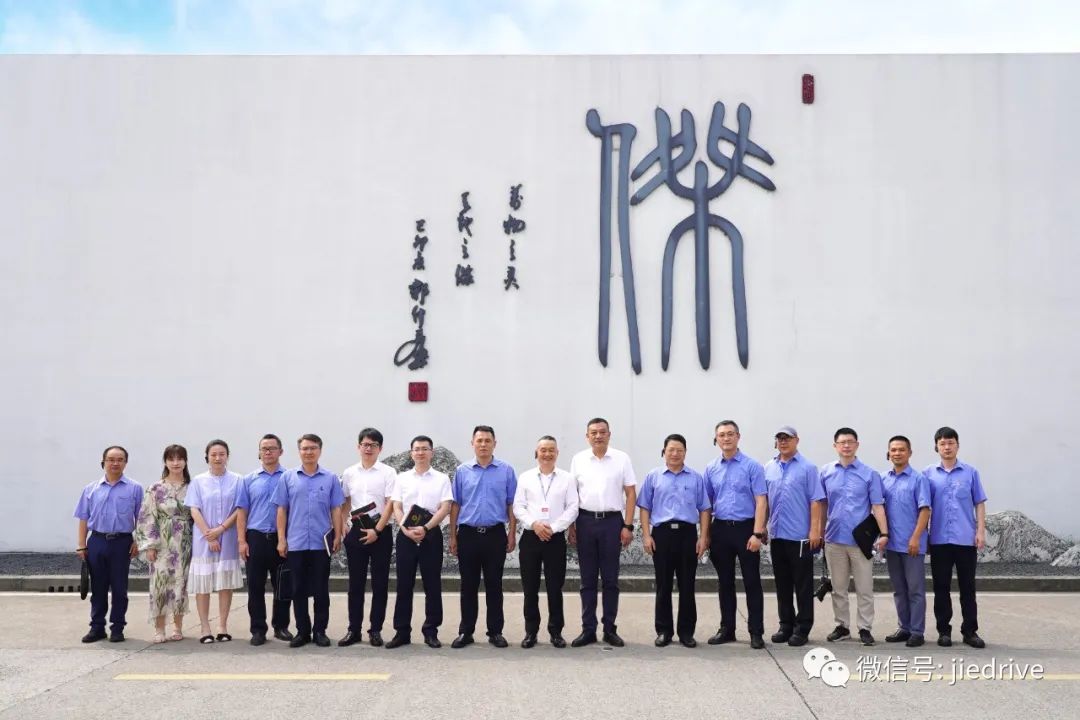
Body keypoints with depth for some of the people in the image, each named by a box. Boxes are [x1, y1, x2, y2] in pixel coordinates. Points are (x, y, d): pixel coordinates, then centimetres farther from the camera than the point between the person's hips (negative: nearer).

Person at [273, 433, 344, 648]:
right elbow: (282, 510, 5)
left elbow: (336, 510, 5)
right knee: (299, 590, 6)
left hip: (321, 542, 0)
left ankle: (320, 631, 13)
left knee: (321, 589, 4)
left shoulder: (330, 479, 5)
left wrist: (337, 537, -1)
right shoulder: (288, 477, 5)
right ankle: (302, 631, 15)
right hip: (295, 542, 1)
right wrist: (281, 539, 0)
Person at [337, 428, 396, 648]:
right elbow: (345, 502, 15)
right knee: (356, 583, 6)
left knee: (379, 583, 2)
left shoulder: (388, 472, -2)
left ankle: (375, 630, 9)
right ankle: (354, 630, 13)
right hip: (356, 531, 3)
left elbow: (390, 504, -7)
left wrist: (377, 530, -13)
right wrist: (342, 524, 1)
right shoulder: (349, 473, 8)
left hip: (380, 532, -3)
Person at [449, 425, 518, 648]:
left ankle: (495, 632, 13)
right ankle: (465, 632, 14)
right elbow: (455, 505, 7)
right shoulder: (462, 471, 5)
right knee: (468, 585, 6)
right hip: (468, 534, 1)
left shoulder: (506, 471, 2)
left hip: (495, 534, -1)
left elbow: (512, 505, 4)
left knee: (494, 585, 5)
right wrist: (453, 536, 4)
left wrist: (512, 535, -1)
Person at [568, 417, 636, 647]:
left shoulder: (621, 459, 1)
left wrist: (628, 526, -5)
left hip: (612, 521, -1)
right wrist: (571, 525, 2)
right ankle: (588, 629, 12)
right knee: (587, 579, 6)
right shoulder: (578, 460, 5)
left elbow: (631, 493, 1)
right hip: (586, 521, 1)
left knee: (611, 579, 4)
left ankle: (610, 629, 13)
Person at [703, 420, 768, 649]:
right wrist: (705, 534, 7)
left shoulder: (752, 466, -4)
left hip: (745, 528, -4)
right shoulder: (711, 469, 8)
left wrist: (757, 534, -16)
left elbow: (761, 502, -8)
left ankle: (756, 632, 7)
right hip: (720, 529, 4)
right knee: (725, 583, 11)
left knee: (752, 582, 0)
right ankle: (726, 629, 20)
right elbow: (707, 503, 13)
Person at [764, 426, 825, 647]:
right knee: (782, 584, 12)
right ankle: (786, 625, 21)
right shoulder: (769, 468, 10)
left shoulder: (807, 468, -4)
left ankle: (802, 628, 9)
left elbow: (816, 501, -8)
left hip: (800, 536, -5)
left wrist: (815, 530, -14)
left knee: (803, 585, 2)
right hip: (777, 535, 5)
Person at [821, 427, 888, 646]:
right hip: (834, 539, 2)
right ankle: (842, 626, 21)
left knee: (864, 588, 2)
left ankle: (865, 628, 11)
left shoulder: (869, 474, -1)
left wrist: (884, 533, -11)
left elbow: (877, 506, -3)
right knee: (838, 587, 11)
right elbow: (821, 504, 9)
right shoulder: (826, 472, 4)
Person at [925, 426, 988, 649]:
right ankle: (944, 630, 14)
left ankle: (970, 631, 13)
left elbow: (979, 503, 5)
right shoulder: (928, 474, 4)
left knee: (967, 587, 5)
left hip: (966, 539, 0)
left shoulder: (970, 473, 3)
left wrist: (981, 531, -3)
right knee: (941, 587, 6)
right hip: (939, 540, 0)